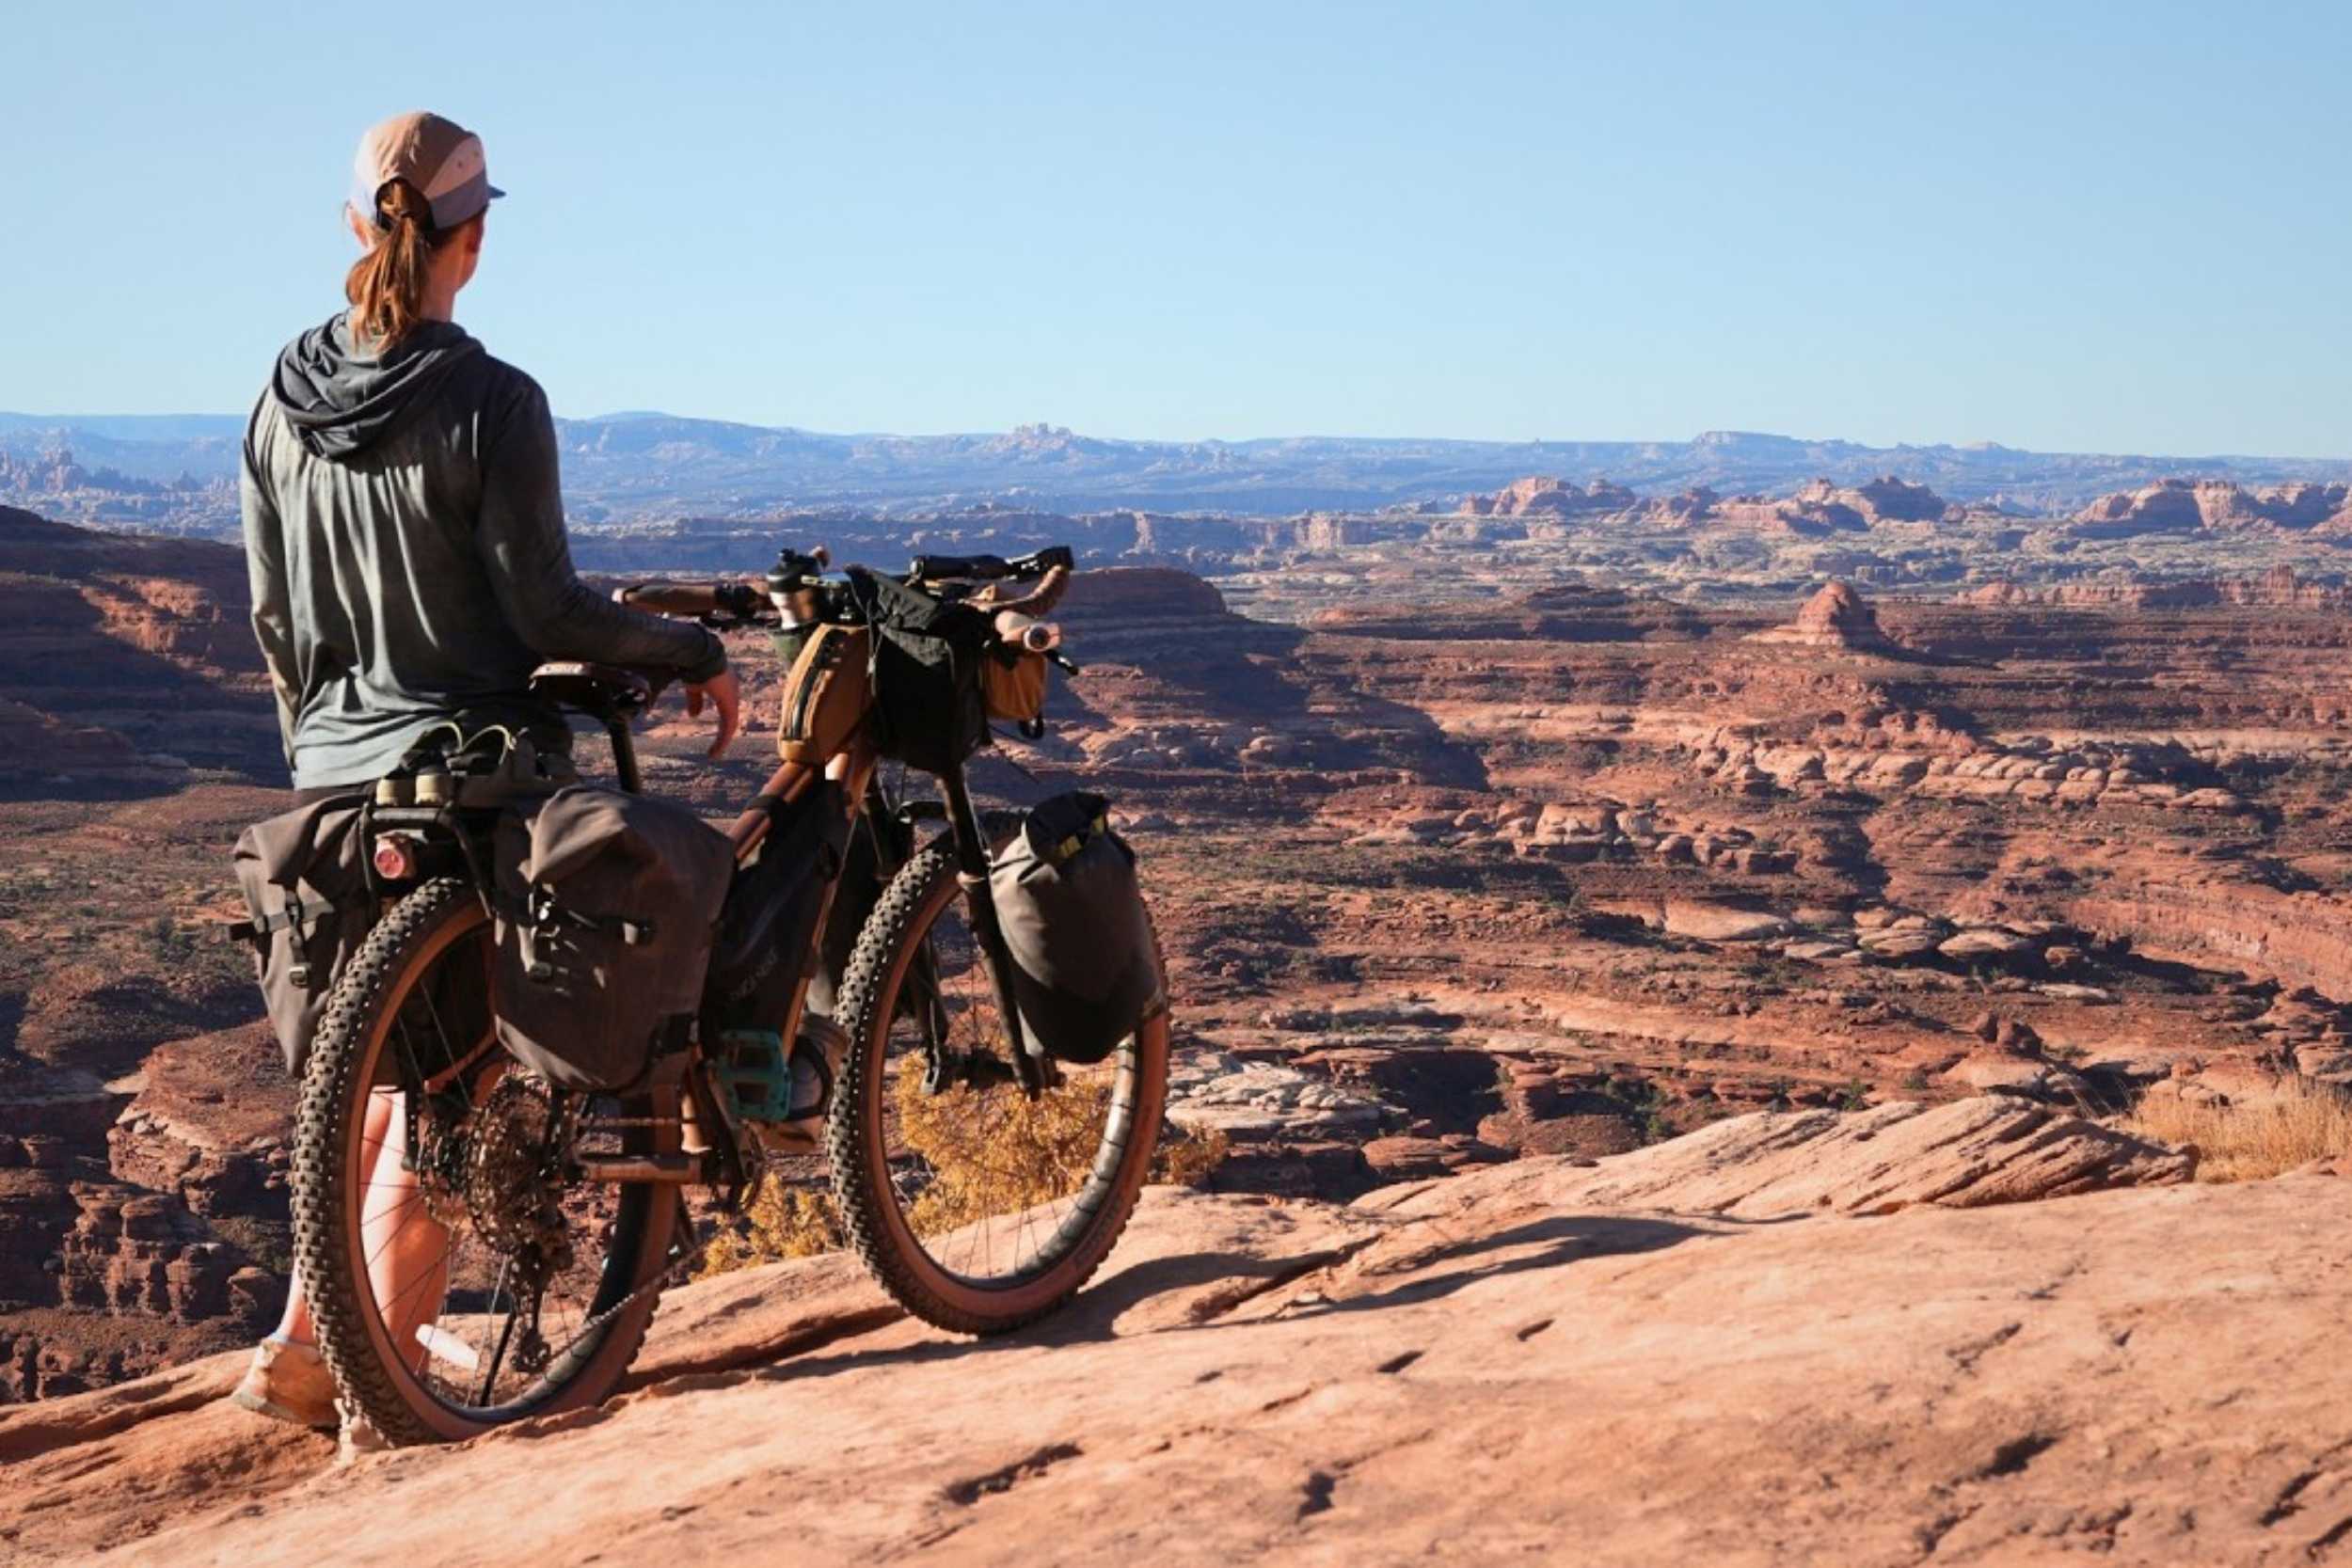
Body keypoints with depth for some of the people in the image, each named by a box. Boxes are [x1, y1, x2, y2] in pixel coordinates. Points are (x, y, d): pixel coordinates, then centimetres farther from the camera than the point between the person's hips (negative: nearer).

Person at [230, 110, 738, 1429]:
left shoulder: (287, 399, 4)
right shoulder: (491, 404, -16)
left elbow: (272, 610, 11)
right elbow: (547, 610, -15)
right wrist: (695, 651, -1)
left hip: (338, 773, 7)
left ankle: (300, 1346, 17)